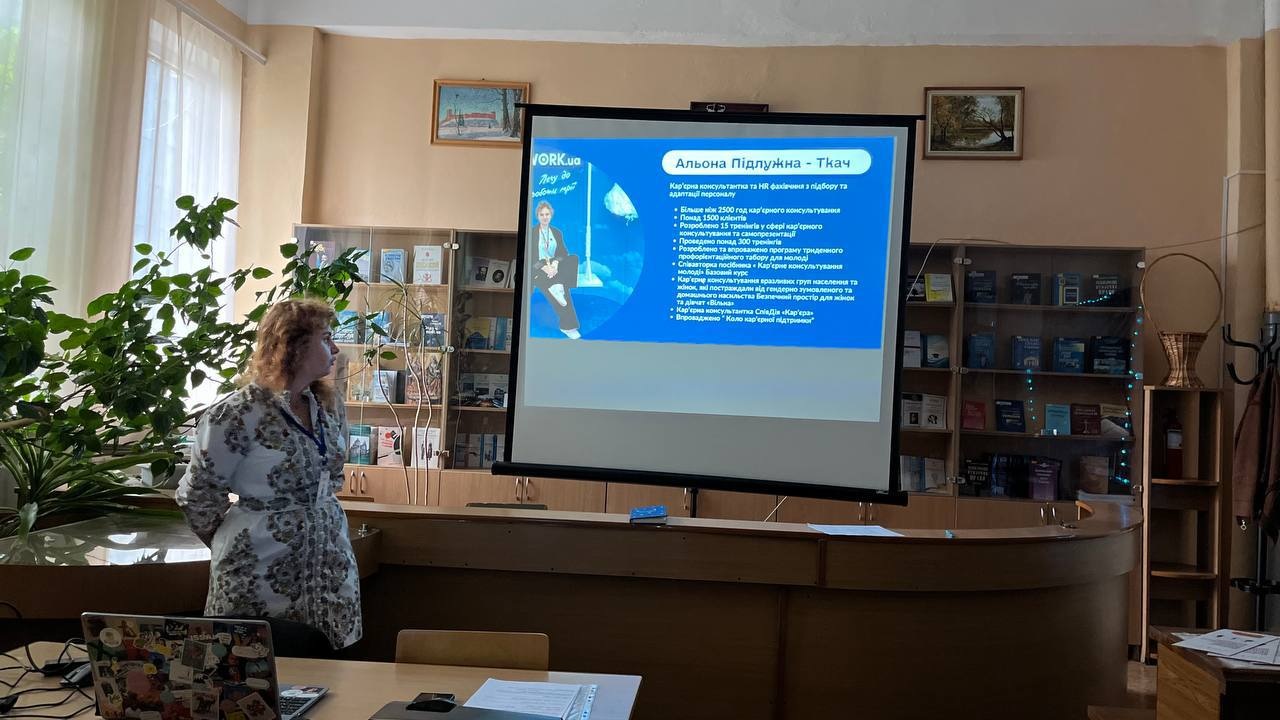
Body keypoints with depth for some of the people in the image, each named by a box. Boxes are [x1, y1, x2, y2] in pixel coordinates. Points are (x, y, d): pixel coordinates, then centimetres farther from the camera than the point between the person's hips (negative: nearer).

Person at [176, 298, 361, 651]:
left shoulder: (330, 407, 6)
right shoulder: (237, 414, -16)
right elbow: (197, 495, -6)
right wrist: (233, 542, 7)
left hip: (330, 566, 6)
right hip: (262, 573, -6)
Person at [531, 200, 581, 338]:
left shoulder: (557, 232, 18)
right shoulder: (531, 233, 5)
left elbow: (563, 253, 9)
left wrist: (555, 263, -14)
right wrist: (544, 267, -20)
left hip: (554, 268, 3)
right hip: (537, 270, -3)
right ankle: (568, 326, -37)